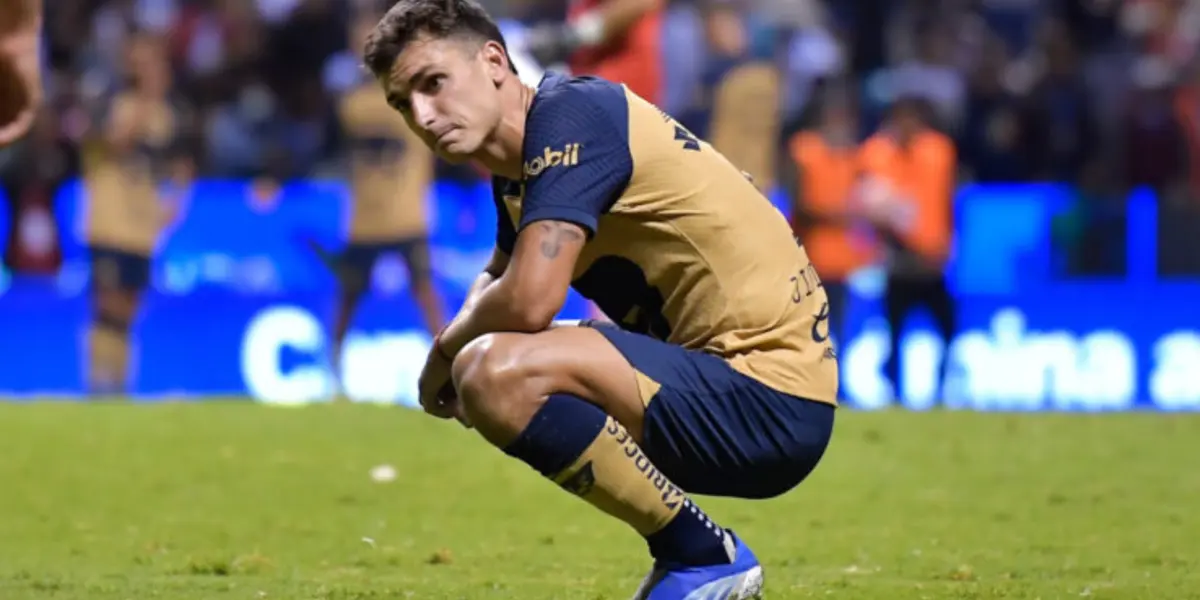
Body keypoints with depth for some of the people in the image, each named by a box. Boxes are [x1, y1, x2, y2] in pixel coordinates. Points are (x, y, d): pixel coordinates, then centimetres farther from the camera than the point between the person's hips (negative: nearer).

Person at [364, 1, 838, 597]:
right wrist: (456, 354, 8)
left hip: (771, 398, -11)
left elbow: (528, 301, -25)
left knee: (497, 374, -26)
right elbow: (495, 281, 32)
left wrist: (444, 352, -4)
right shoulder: (518, 164, 14)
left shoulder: (571, 114, -15)